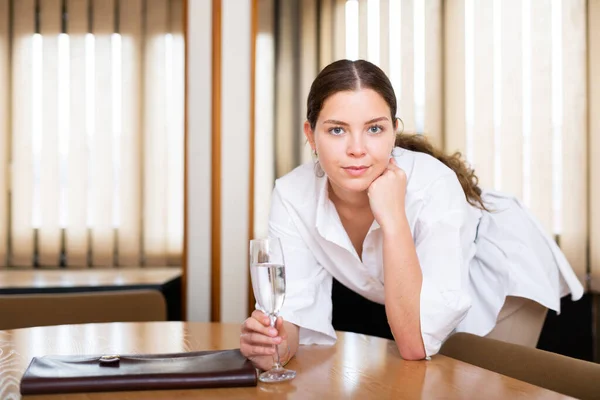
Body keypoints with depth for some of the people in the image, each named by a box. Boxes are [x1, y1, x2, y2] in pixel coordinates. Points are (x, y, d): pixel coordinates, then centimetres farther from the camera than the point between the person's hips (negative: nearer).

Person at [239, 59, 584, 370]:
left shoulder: (434, 186, -37)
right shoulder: (292, 194, -26)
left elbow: (416, 346, -39)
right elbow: (294, 309, -24)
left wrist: (392, 216, -45)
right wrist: (277, 341, -47)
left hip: (498, 272, -3)